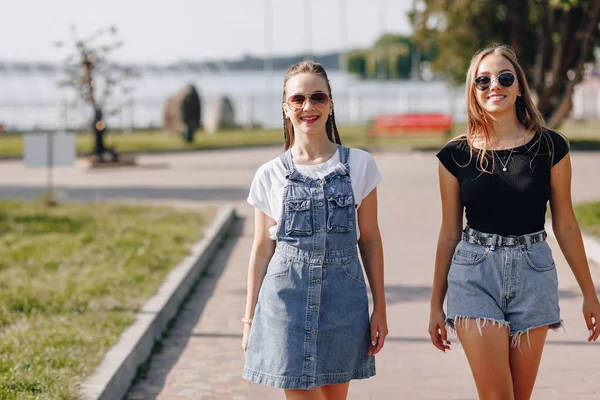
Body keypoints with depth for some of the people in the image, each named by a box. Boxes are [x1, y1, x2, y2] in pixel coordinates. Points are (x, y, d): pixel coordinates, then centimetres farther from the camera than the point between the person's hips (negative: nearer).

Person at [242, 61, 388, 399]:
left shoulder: (359, 165, 1)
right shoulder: (270, 175, 1)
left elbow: (370, 239, 5)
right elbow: (262, 249, 6)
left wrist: (380, 308, 3)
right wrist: (250, 319, 7)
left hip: (342, 296, 1)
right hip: (287, 297, -1)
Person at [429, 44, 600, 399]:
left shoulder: (550, 147, -1)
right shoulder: (456, 155, 0)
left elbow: (565, 224, 5)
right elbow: (449, 233, 6)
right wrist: (436, 304, 10)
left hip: (532, 273, 1)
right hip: (475, 274, -1)